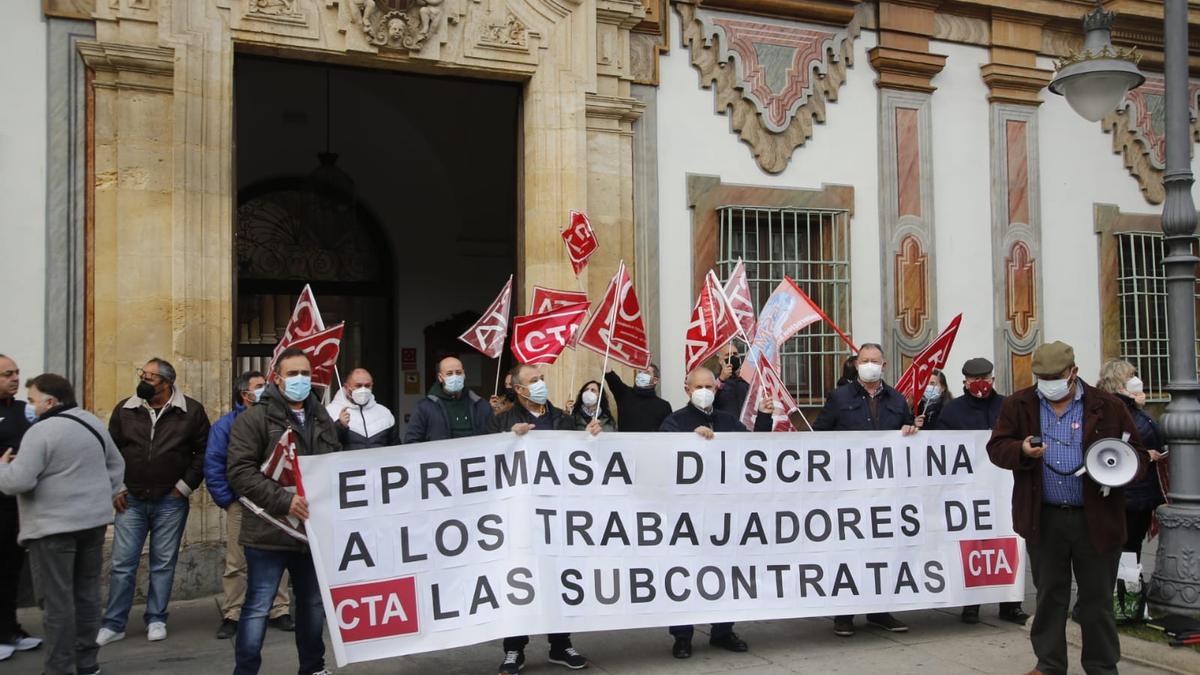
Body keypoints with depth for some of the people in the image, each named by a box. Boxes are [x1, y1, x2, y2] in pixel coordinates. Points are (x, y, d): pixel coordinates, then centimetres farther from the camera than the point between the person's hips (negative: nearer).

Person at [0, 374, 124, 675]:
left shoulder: (41, 431, -16)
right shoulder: (93, 422, 10)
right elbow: (116, 465, 19)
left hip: (53, 526, -8)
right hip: (94, 520, 8)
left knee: (56, 599, -1)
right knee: (87, 591, 14)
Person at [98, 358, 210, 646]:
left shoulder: (191, 411, -3)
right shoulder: (125, 409, 3)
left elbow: (204, 452, -1)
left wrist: (185, 486, -5)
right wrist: (115, 488, 2)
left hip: (170, 502, -2)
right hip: (131, 500, 2)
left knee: (163, 564, 7)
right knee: (122, 564, 4)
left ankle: (156, 620, 19)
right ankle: (113, 624, 14)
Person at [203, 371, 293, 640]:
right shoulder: (227, 424, 1)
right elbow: (212, 464, -2)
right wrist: (226, 500, -7)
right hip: (242, 504, -2)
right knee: (236, 564, 2)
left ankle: (279, 611, 15)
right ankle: (231, 616, 11)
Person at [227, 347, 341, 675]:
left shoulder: (322, 419, 13)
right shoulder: (254, 419, -6)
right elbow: (241, 472, -14)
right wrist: (284, 501, -22)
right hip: (270, 531, -6)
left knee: (314, 604, 16)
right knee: (258, 607, 0)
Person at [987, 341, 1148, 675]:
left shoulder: (1107, 407, 0)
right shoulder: (1018, 405, 3)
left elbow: (1138, 454, 5)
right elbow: (996, 447, 2)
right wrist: (1021, 450, -20)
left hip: (1096, 519, -1)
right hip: (1044, 519, 1)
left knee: (1097, 598, 9)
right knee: (1049, 596, 13)